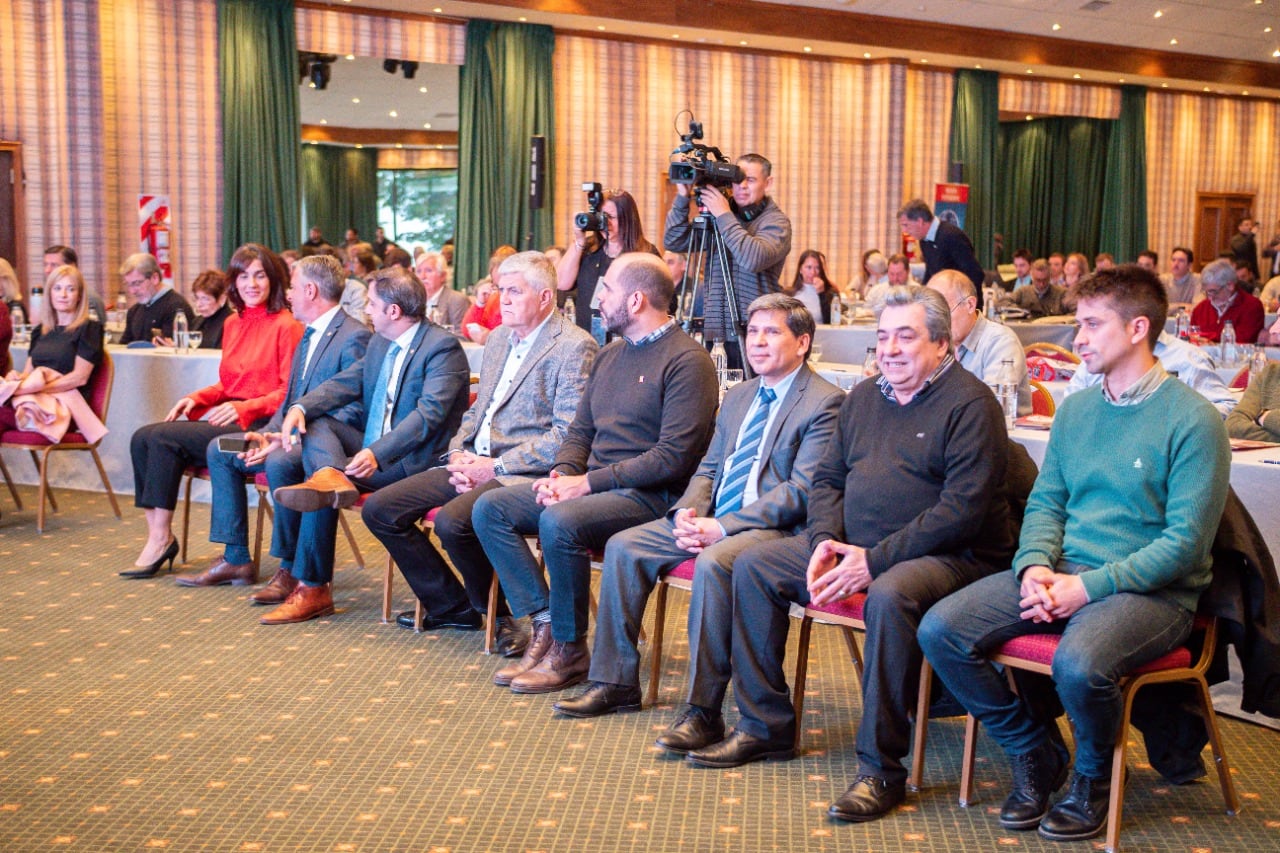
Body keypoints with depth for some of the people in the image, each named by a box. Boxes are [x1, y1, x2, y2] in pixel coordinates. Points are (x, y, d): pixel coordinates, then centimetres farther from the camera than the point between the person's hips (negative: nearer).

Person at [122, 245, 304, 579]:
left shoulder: (286, 326, -7)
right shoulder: (233, 324, 17)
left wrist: (243, 407, -21)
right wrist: (196, 399, 4)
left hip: (257, 425, -8)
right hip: (227, 420, 8)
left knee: (164, 437, -21)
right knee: (142, 437, -11)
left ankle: (161, 539, -12)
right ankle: (156, 535, -13)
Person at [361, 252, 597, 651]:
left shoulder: (574, 346, -10)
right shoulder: (498, 338, 17)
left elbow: (567, 435, -16)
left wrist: (497, 466, -17)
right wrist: (458, 454, 3)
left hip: (523, 471, -9)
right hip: (474, 463, 9)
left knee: (452, 520, -33)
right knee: (379, 508, -1)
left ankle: (496, 614, -5)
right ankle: (451, 605, 11)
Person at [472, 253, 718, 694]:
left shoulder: (687, 360, -10)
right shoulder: (610, 355, 17)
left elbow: (675, 457, -19)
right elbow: (580, 432, 20)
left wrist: (589, 481, -18)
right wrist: (561, 474, -3)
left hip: (648, 494, -9)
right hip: (590, 484, 9)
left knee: (559, 522, -34)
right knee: (489, 508, -5)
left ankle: (569, 650, -15)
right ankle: (545, 624, -7)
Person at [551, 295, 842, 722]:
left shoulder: (824, 402, -7)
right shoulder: (738, 395, 20)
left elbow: (801, 491, -15)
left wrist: (722, 528, -20)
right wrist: (687, 513, -2)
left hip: (774, 527, -8)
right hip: (713, 518, 8)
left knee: (712, 563, -36)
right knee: (622, 547, -4)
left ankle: (703, 710, -28)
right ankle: (615, 683, 3)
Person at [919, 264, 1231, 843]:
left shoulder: (1192, 421, -8)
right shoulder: (1074, 411, 13)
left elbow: (1186, 540, -12)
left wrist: (1089, 586, -19)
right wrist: (1036, 567, -8)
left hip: (1152, 591, -6)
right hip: (1061, 576, 6)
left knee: (1078, 663, -38)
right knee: (940, 629, -14)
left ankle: (1093, 778, -2)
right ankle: (1034, 751, 6)